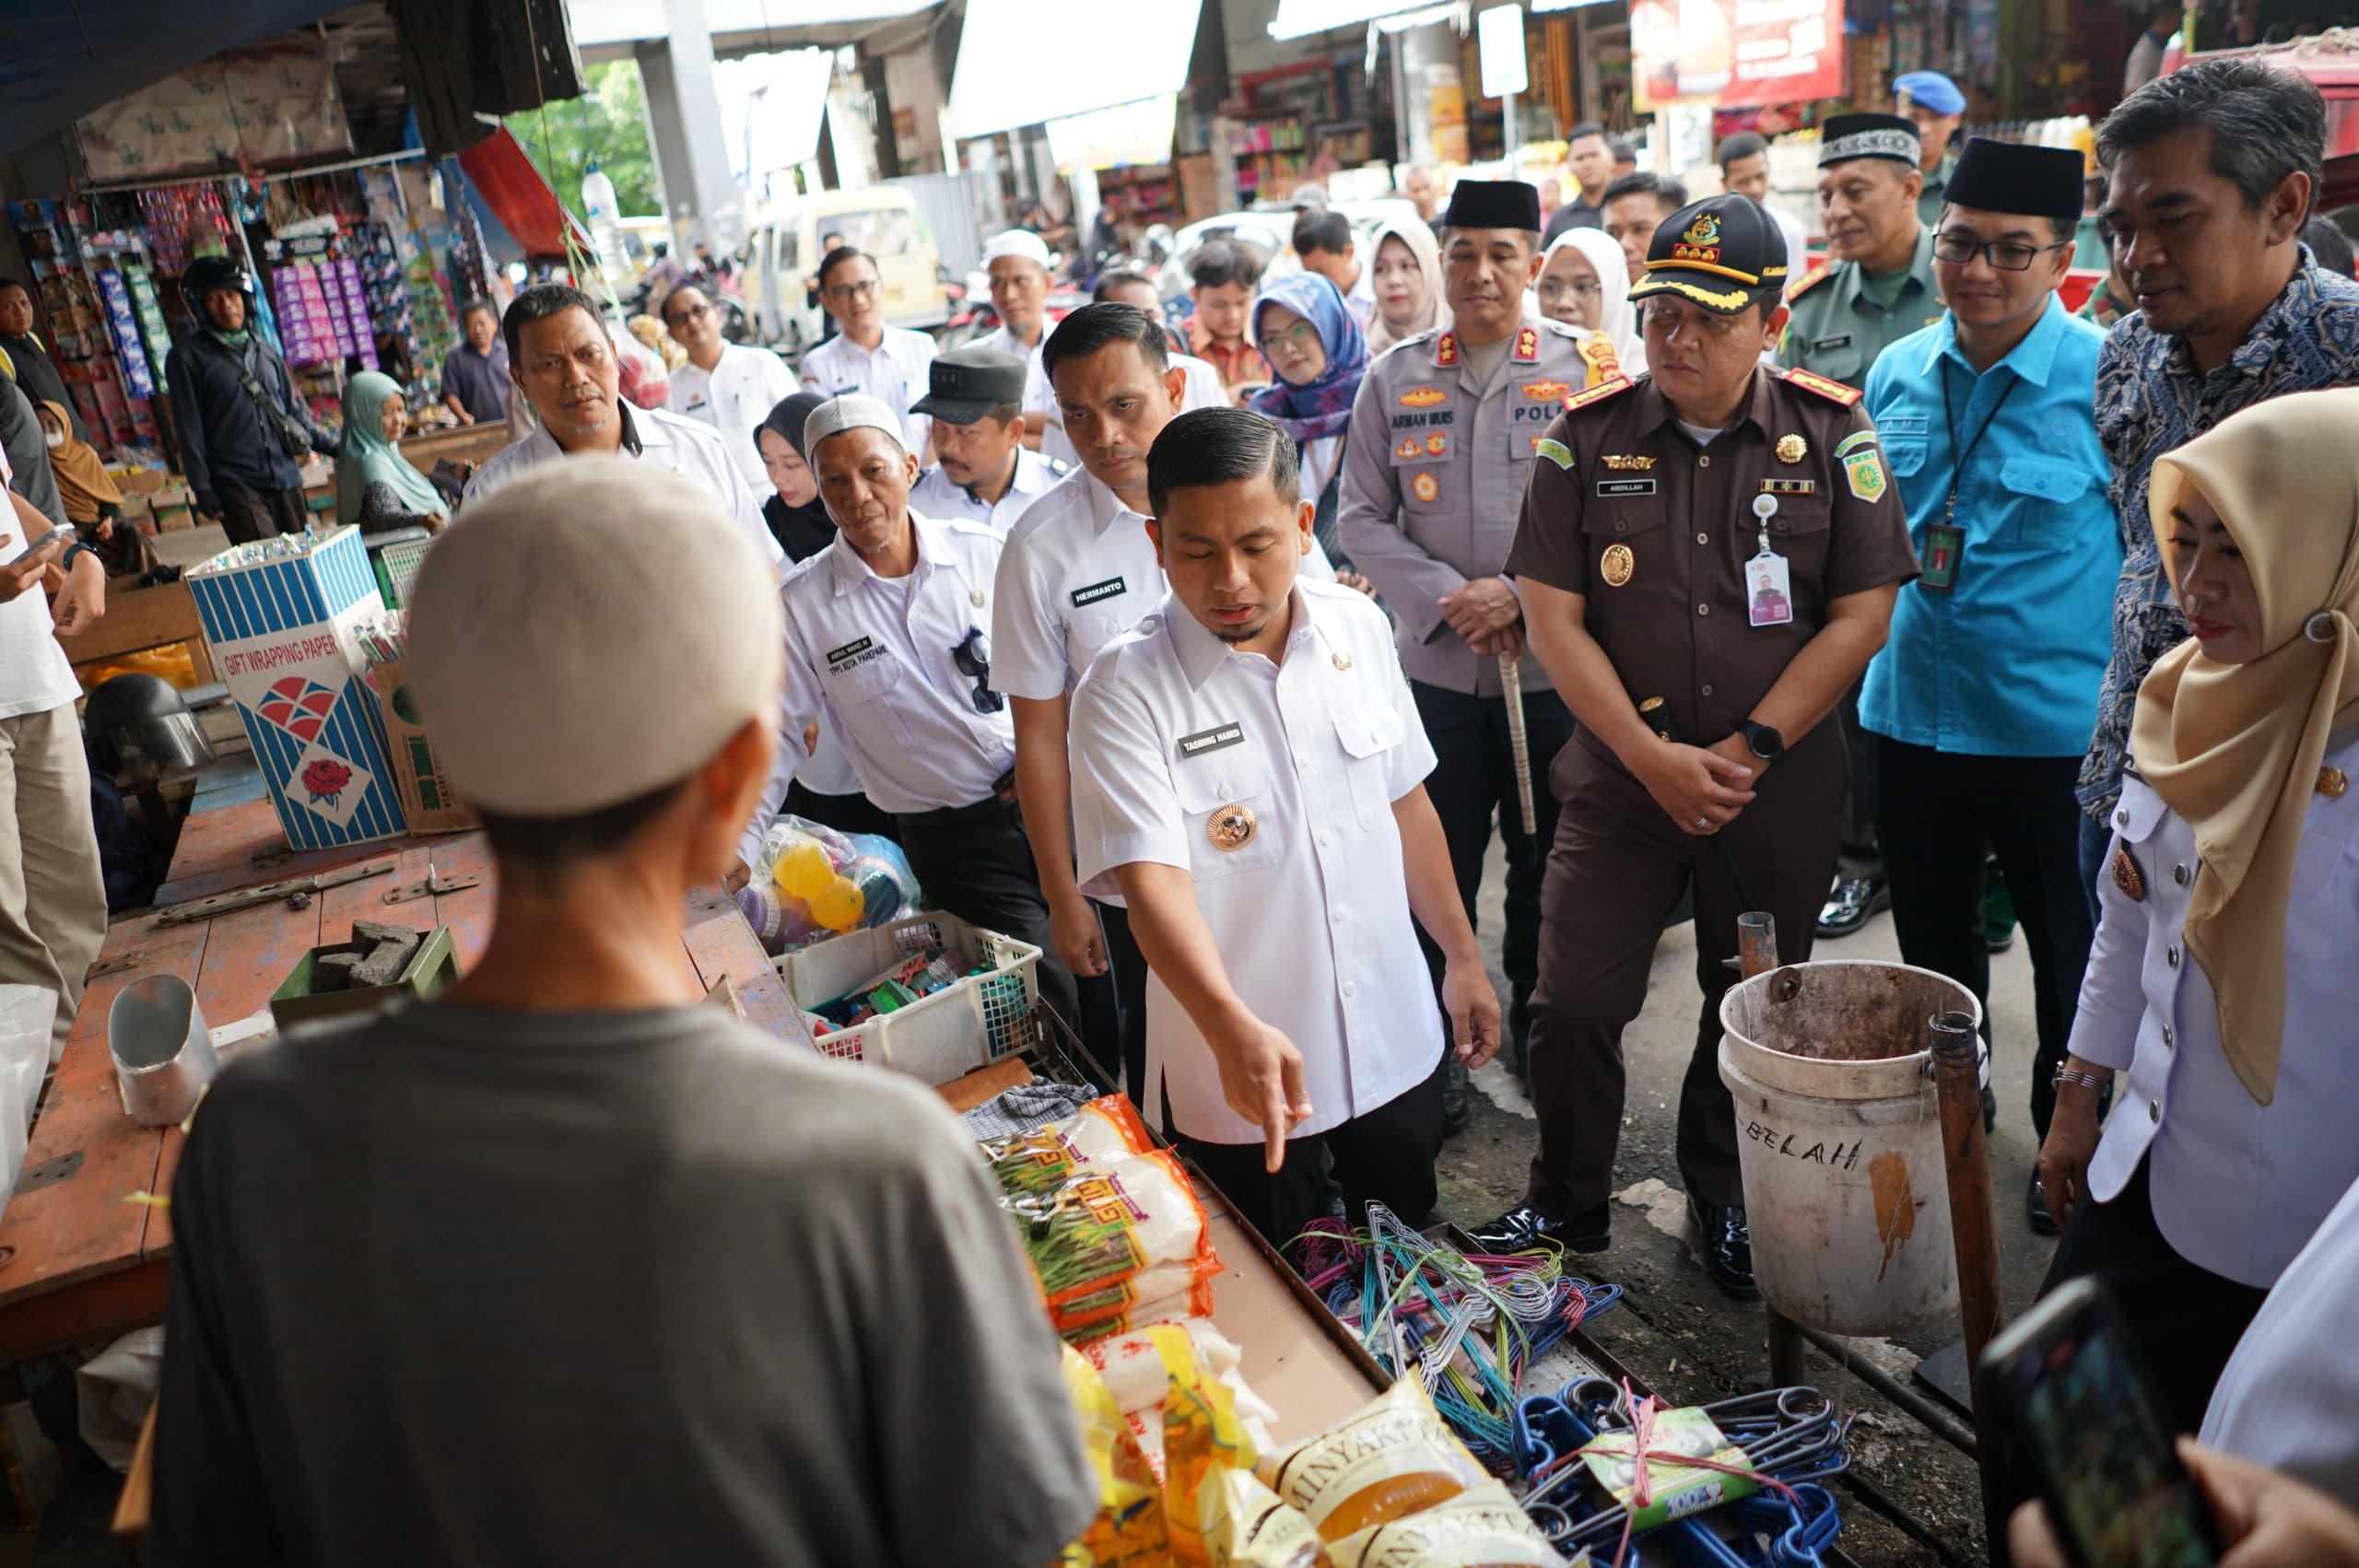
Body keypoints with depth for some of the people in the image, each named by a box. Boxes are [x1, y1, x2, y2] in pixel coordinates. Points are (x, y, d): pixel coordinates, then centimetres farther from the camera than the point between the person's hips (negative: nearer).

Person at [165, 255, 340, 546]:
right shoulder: (188, 356, 1)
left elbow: (293, 410, 22)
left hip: (285, 478, 5)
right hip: (235, 483, -5)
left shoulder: (263, 348, 15)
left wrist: (334, 446, 15)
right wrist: (202, 489, -6)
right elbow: (188, 429, -2)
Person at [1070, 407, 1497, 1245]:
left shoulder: (1358, 627, -2)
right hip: (1238, 1078, -4)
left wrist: (1464, 956, 12)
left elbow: (1406, 803, 8)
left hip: (1394, 1045, 4)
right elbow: (1151, 876, -27)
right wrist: (1232, 1030, -42)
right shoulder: (1125, 689, -17)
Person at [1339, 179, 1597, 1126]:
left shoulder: (1580, 368, -1)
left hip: (1553, 664, -1)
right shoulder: (1393, 379, 4)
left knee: (1547, 862, 12)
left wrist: (1521, 593, -15)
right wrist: (1450, 601, -11)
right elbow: (1364, 518, 2)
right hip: (1436, 667, 1)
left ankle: (1536, 1026, 32)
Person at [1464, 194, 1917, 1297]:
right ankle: (1566, 1206, 23)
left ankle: (1726, 1203, 37)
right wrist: (1652, 756, -12)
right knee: (1573, 1003, -1)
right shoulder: (1587, 438, -1)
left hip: (1779, 784, 0)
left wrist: (1750, 750, -12)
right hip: (1620, 772, 0)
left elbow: (1861, 615, -4)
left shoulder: (1830, 435, -2)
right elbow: (1552, 615, -5)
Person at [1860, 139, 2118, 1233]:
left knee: (2071, 954, 12)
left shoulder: (2109, 379, -13)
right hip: (1912, 714, 5)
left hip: (2055, 725, -4)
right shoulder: (1897, 374, 2)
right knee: (1933, 939, 20)